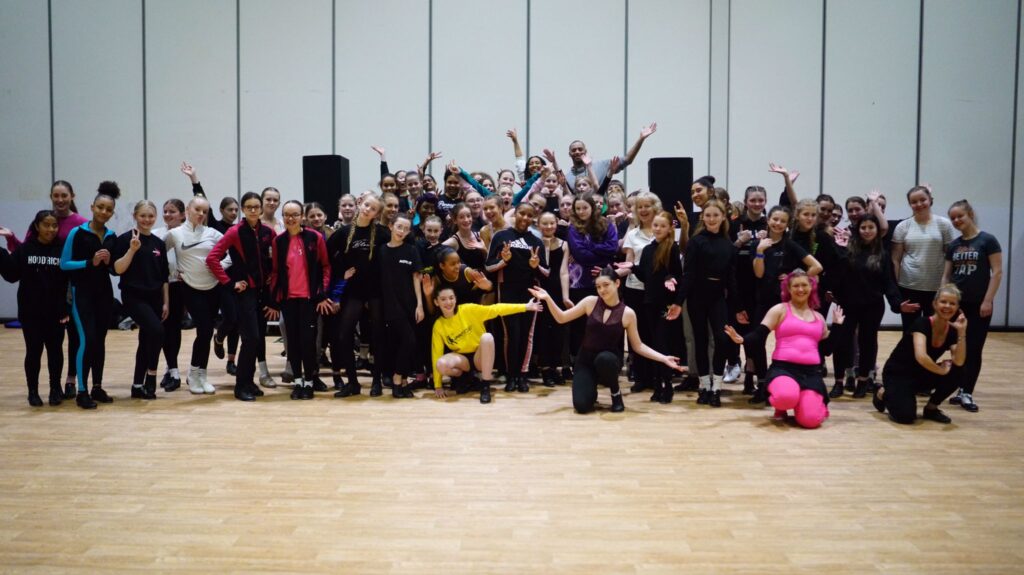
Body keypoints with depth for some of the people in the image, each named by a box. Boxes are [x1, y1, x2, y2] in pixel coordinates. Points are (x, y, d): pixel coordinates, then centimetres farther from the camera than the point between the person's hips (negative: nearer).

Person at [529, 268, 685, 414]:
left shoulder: (628, 313, -7)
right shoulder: (591, 302, -4)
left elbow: (637, 346, 1)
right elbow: (561, 318, 1)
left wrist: (664, 358, -7)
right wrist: (548, 298, -13)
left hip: (609, 361, -1)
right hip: (586, 361, 1)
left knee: (603, 359, -39)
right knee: (581, 406, -22)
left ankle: (616, 395, -8)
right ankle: (591, 389, 17)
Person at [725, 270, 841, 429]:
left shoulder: (818, 318, 19)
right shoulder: (780, 310, 6)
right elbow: (759, 336, -4)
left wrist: (836, 325, 18)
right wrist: (742, 340, -25)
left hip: (811, 372, 3)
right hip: (783, 368, -3)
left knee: (810, 420, -22)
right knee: (786, 397, -39)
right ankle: (781, 407, 3)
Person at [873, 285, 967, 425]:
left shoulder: (952, 332, -5)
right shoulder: (922, 323, -23)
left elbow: (959, 362, -20)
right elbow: (921, 357, -38)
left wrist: (962, 332, -24)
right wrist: (941, 371, -23)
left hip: (921, 375, 6)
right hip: (897, 375, -6)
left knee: (957, 373, -20)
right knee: (906, 416, -28)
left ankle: (931, 408, 3)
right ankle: (884, 394, 6)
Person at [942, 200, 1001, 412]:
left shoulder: (987, 240, -6)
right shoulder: (953, 245, 8)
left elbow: (997, 272, -8)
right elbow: (946, 275, 12)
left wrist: (988, 300, -13)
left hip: (979, 304, -4)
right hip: (956, 303, 4)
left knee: (974, 349, -1)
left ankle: (967, 393, 3)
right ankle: (961, 389, 15)